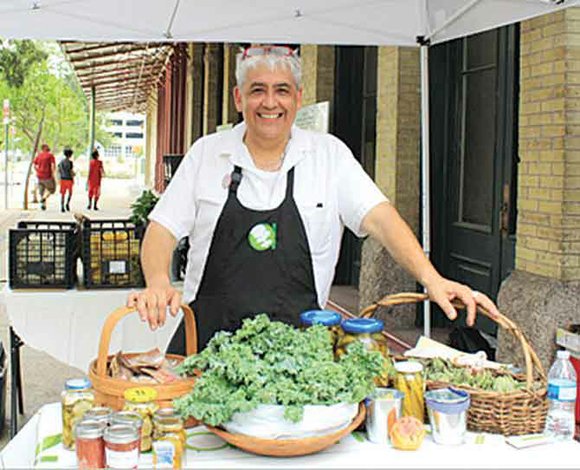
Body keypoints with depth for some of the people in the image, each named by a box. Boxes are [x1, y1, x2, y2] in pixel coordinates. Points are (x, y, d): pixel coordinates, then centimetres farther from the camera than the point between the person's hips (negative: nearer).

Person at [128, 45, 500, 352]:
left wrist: (431, 279, -17)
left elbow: (379, 217, -3)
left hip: (298, 340, 0)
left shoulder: (329, 155, 6)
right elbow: (163, 228, 4)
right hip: (211, 337, 0)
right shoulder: (207, 152, 7)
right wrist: (158, 283, -17)